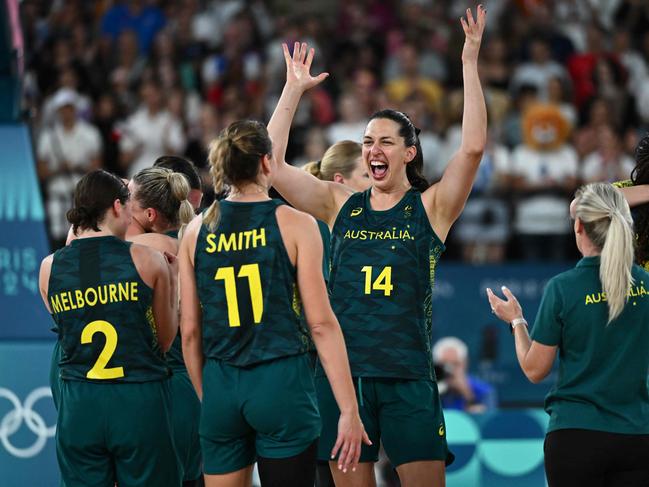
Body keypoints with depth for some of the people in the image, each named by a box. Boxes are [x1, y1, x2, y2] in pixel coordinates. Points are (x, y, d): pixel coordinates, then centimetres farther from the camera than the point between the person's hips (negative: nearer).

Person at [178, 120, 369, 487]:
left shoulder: (197, 230, 6)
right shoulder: (295, 225, -4)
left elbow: (190, 331, 8)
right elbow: (322, 323, -7)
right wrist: (349, 409, -5)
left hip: (220, 387, 3)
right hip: (282, 386, -3)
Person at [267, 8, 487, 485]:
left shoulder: (430, 207, 2)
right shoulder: (341, 205, 10)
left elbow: (473, 147, -12)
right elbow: (273, 164, 3)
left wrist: (470, 62, -12)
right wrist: (293, 89, 4)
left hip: (407, 377, -3)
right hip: (343, 370, 3)